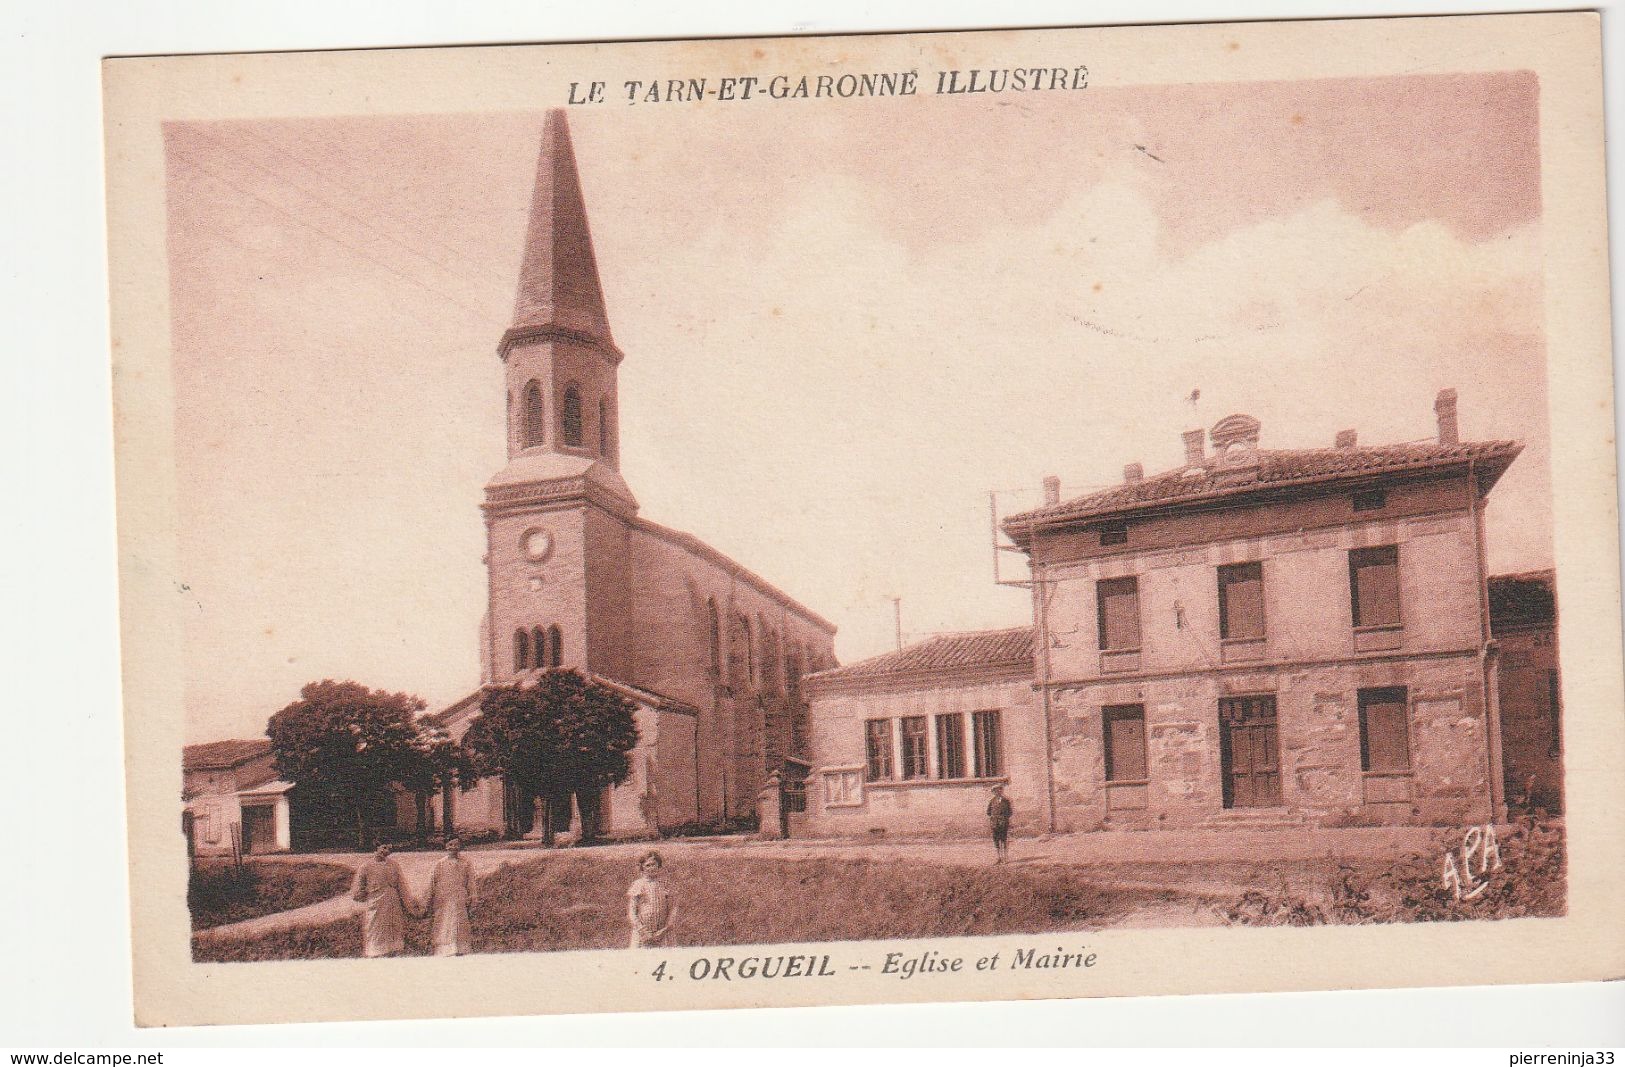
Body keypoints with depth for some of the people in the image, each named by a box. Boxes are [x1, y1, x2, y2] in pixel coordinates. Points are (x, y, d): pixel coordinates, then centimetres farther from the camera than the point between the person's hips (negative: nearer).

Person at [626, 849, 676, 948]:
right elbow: (631, 912, -4)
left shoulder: (664, 884, 6)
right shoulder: (637, 885, -2)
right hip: (641, 933, -3)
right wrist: (642, 931, -12)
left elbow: (672, 908, 7)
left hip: (660, 934, 3)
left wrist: (666, 928, -4)